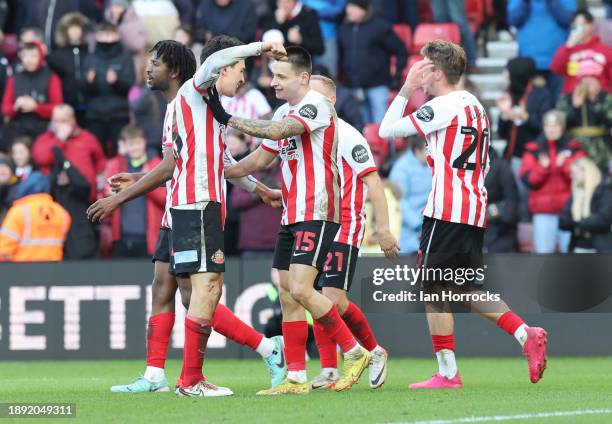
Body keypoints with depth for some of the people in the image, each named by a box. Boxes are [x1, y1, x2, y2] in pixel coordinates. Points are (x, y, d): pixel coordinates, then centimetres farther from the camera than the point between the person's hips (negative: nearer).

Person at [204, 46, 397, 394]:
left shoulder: (316, 104, -12)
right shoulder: (284, 112, 17)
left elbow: (276, 131, -26)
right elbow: (260, 159, 25)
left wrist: (227, 118, -21)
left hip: (317, 214, -9)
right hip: (291, 217, 9)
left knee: (300, 289, -18)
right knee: (287, 296, 5)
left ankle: (355, 352, -5)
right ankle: (297, 378, 6)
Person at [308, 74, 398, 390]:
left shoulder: (346, 136, -9)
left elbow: (372, 180, -11)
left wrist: (383, 227, -15)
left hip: (342, 230, -7)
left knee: (334, 300, -14)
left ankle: (374, 351, 9)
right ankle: (329, 371, 4)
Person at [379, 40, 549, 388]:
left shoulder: (445, 107, -11)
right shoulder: (476, 106, 17)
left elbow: (387, 130, -9)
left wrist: (406, 90, -1)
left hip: (447, 211, -9)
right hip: (475, 210, 9)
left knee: (434, 290, -3)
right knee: (468, 288, 14)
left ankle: (447, 373, -4)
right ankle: (526, 335, 0)